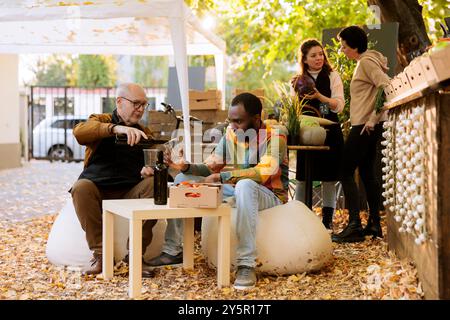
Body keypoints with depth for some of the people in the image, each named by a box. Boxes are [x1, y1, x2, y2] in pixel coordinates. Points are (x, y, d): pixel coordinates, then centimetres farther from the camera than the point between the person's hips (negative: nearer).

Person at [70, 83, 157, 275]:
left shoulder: (144, 133, 18)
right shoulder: (100, 121, 7)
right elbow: (79, 132, -16)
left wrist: (148, 170, -13)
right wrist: (117, 128, -32)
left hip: (130, 193, 2)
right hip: (97, 189, -2)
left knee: (155, 184, -25)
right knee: (81, 187, -33)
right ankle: (99, 254, -26)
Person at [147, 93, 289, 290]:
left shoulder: (274, 137, -18)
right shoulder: (230, 135, 0)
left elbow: (262, 173, -33)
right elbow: (209, 168, 3)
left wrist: (222, 177, -32)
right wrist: (187, 167, -17)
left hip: (270, 197, -6)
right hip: (238, 193, 7)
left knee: (245, 186, -42)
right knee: (184, 179, -1)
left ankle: (246, 265, -39)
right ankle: (173, 250, 0)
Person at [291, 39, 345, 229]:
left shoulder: (332, 76, 2)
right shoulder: (299, 80, 10)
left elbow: (339, 106, -7)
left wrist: (320, 97, -21)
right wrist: (296, 93, -6)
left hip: (329, 132, -2)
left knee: (328, 179, 1)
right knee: (302, 178, 1)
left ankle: (327, 221, 10)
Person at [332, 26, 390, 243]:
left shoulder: (366, 62, -12)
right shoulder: (365, 61, 18)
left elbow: (387, 86, -23)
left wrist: (373, 118, -22)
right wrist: (372, 119, 16)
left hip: (365, 126, -10)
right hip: (366, 125, 10)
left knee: (346, 172, -7)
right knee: (367, 173, 13)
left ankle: (354, 226, -9)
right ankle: (374, 224, 17)